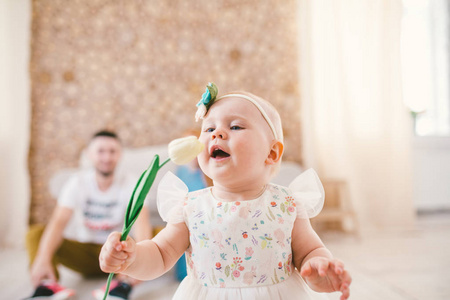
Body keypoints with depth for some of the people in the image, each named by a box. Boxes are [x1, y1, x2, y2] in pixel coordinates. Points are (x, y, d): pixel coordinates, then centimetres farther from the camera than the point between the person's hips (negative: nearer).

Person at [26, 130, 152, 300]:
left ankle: (123, 285, -42)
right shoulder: (78, 182, -7)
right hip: (84, 252, 1)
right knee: (36, 233, -18)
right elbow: (59, 222, -20)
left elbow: (142, 221, -27)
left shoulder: (130, 184, -10)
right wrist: (43, 259, -37)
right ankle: (48, 285, -37)